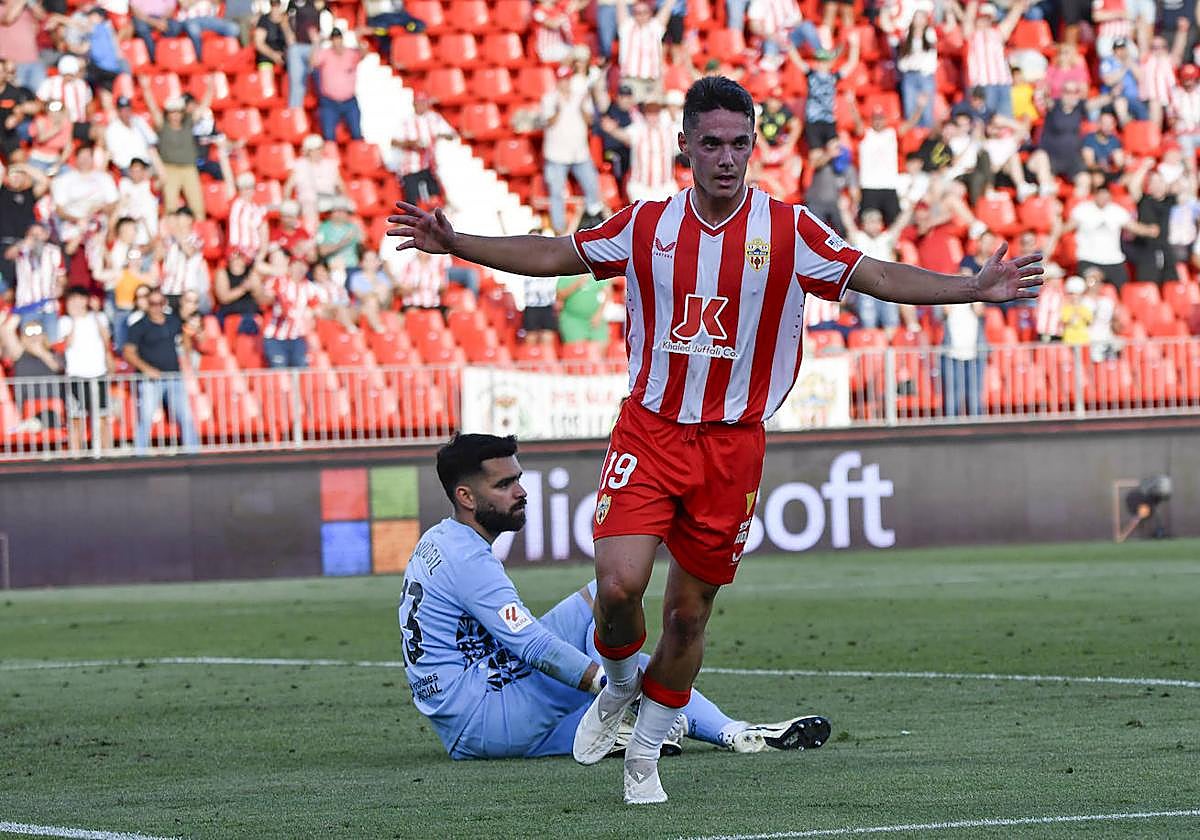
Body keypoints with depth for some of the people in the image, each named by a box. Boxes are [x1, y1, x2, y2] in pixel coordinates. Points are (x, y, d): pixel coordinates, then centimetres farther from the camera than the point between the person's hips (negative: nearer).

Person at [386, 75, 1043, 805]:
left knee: (690, 610, 5)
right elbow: (553, 255, 12)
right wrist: (455, 245, 7)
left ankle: (645, 753, 26)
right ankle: (619, 688, 16)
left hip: (733, 444, 0)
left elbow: (876, 277, -3)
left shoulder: (788, 230, -4)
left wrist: (974, 288, -15)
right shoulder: (648, 224, 0)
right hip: (649, 432, 0)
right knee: (619, 585, -17)